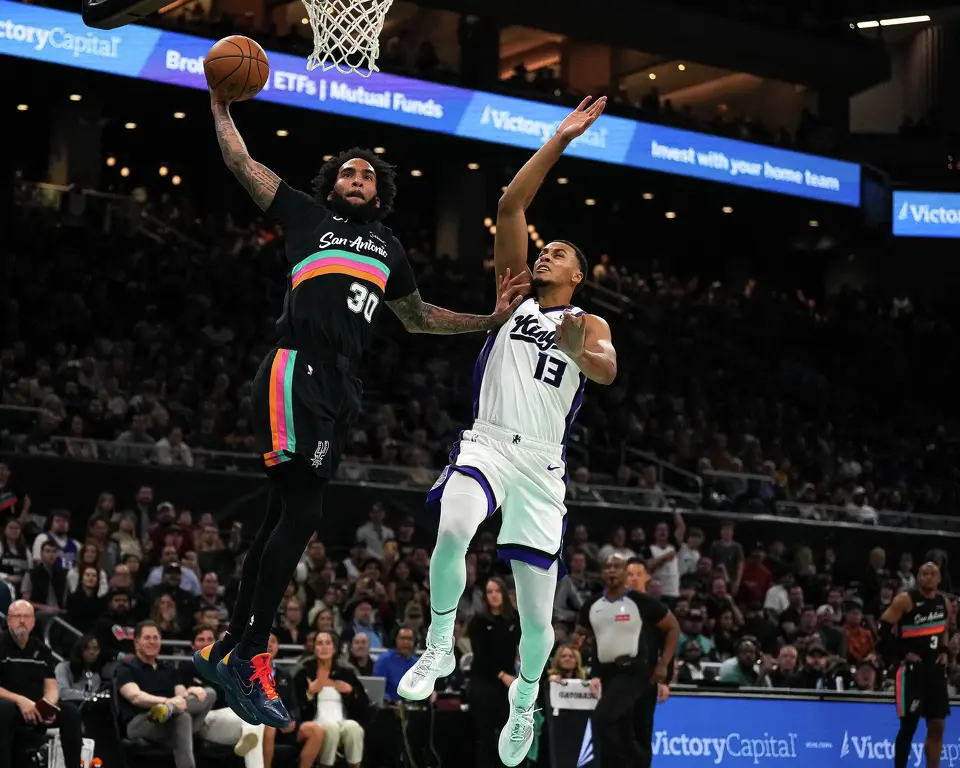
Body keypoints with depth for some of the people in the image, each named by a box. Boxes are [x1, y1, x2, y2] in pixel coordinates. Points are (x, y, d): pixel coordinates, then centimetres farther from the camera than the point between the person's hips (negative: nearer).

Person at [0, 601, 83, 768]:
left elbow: (51, 687, 7)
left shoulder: (42, 650, 12)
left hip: (36, 710, 5)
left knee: (71, 714, -19)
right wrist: (20, 700, -25)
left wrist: (48, 706, -16)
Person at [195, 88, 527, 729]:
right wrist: (222, 108, 8)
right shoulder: (308, 215, 13)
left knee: (287, 515, 6)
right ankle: (251, 657, -16)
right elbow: (243, 164, 13)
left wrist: (491, 319, 28)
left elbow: (419, 318, 37)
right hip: (297, 372, -6)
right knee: (302, 513, -17)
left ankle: (227, 650, 11)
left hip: (340, 385, 6)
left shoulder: (389, 250, 26)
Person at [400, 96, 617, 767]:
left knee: (537, 616, -1)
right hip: (486, 443, 0)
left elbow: (608, 370, -14)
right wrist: (559, 143, 0)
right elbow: (510, 208, 4)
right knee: (452, 533, -33)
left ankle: (525, 701, 28)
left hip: (542, 464, 0)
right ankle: (440, 648, -12)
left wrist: (577, 349, -33)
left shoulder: (590, 326, 9)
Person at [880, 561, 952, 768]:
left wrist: (944, 651, 7)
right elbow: (883, 629, -12)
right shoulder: (905, 600, -10)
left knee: (937, 725, 6)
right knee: (909, 724, -8)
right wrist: (903, 653, -15)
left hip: (936, 668, 7)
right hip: (912, 668, -7)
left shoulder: (944, 603, 9)